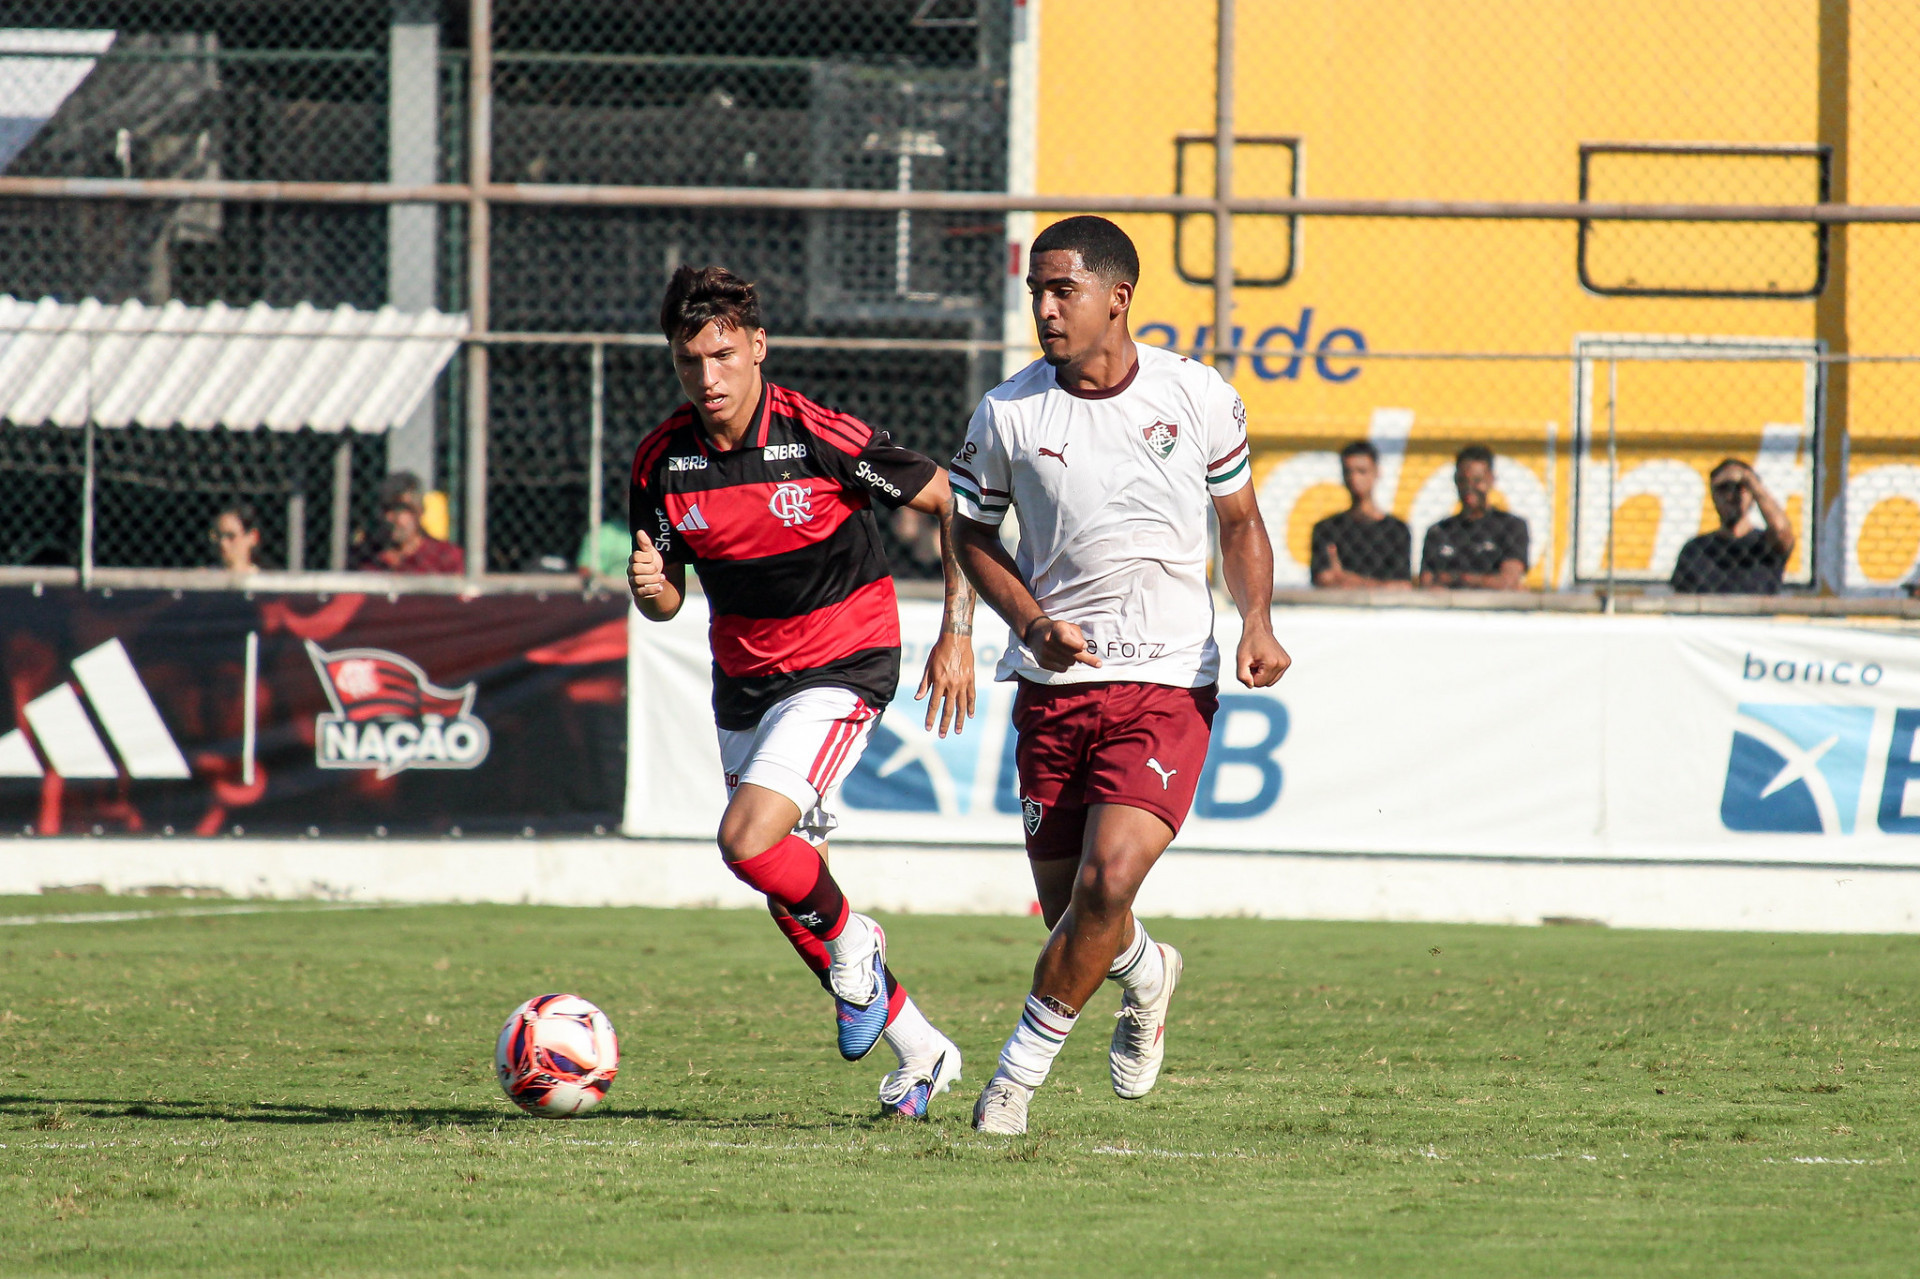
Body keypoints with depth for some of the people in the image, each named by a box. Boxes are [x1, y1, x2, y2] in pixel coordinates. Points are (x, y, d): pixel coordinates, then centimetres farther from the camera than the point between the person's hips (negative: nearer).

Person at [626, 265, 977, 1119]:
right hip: (743, 679, 6)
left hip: (841, 664, -6)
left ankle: (852, 943, 5)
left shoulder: (822, 438, -20)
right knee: (787, 894, 9)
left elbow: (954, 503, -9)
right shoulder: (662, 462, -6)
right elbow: (666, 600, 4)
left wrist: (957, 632, -11)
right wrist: (648, 589, -20)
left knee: (749, 841, -25)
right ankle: (919, 1050, 26)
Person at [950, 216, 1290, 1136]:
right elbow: (972, 533, 11)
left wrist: (1257, 623, -5)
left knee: (1107, 883, -20)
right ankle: (1147, 974, 39)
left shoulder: (1197, 397, -2)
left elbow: (1241, 520, 12)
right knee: (1068, 911, 4)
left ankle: (1023, 1066, -4)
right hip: (1055, 682, 2)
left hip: (1171, 685, -2)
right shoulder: (1009, 413, -3)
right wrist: (1031, 622, -6)